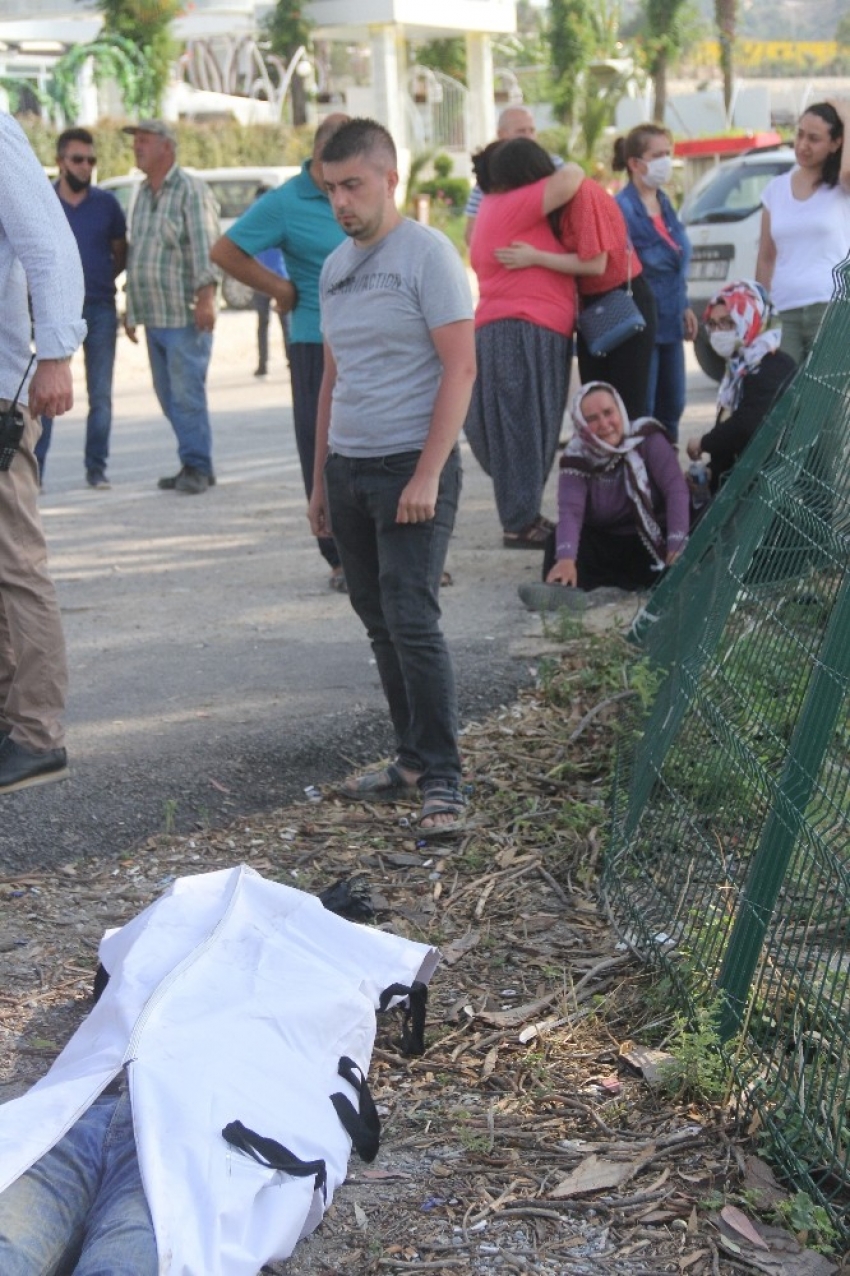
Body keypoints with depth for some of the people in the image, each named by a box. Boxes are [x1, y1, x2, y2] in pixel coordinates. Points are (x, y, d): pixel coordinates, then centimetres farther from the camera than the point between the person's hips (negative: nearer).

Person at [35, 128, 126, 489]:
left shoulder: (106, 203, 3)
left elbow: (120, 252, 12)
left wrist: (99, 280, 2)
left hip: (100, 309, 1)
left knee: (100, 394, 4)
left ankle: (97, 469, 12)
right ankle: (34, 470, -1)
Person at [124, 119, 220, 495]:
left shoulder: (191, 190, -6)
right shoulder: (142, 194, 18)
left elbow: (205, 245, -15)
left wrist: (205, 295, -24)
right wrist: (131, 309, 21)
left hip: (185, 314, -8)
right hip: (153, 316, 8)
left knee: (187, 393, -8)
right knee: (168, 394, 8)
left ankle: (197, 467, -1)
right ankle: (193, 465, 15)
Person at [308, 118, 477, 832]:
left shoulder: (427, 255, -8)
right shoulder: (335, 267, 15)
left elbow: (460, 370, -13)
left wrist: (427, 477, -18)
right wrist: (321, 480, 19)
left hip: (411, 466, -7)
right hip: (348, 466, 7)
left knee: (412, 623, -12)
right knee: (380, 624, 10)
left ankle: (442, 781, -6)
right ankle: (414, 758, 20)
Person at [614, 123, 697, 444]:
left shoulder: (664, 204, 11)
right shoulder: (622, 208, -16)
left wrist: (684, 307, 20)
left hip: (669, 323, 9)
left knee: (671, 406, 14)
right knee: (640, 413, -4)